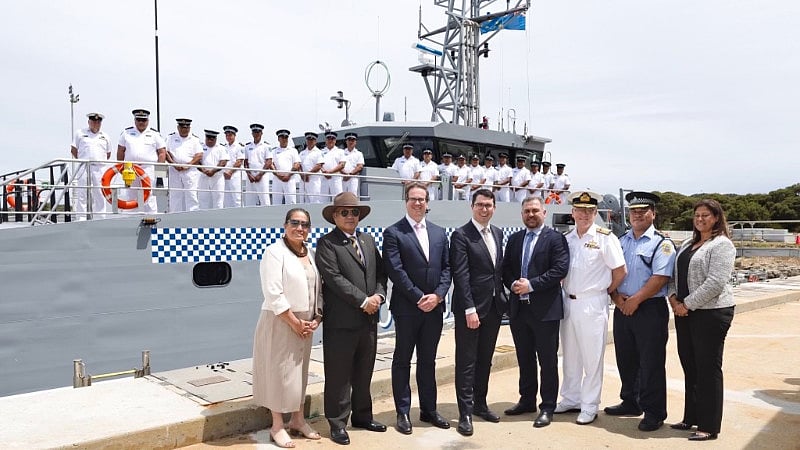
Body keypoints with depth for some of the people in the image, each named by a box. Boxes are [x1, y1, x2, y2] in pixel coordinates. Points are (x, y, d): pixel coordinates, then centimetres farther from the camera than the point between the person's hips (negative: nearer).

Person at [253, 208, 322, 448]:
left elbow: (318, 289, 10)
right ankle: (277, 426, 17)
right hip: (280, 323, -6)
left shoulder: (311, 254, 8)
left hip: (305, 324, 7)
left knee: (299, 372, 15)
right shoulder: (275, 252, -12)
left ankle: (298, 420, 29)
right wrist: (295, 323, -17)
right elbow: (273, 294, -19)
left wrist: (316, 319, -3)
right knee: (279, 372, 3)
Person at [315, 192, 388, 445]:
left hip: (369, 319, 6)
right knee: (339, 375, 3)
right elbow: (334, 278, -16)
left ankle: (362, 415, 30)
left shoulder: (368, 240, 14)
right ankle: (338, 423, 15)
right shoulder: (326, 243, -6)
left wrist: (379, 295, -7)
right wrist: (363, 301, -16)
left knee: (364, 373, 16)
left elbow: (381, 273, 12)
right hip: (341, 321, -6)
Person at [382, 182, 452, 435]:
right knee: (402, 361, 6)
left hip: (434, 306, 5)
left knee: (428, 361, 14)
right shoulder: (393, 233, -5)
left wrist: (437, 295, -7)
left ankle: (429, 410, 25)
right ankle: (403, 413, 16)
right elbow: (395, 271, -13)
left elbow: (446, 268, 8)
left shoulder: (439, 233, 12)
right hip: (407, 307, -5)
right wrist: (419, 298, -15)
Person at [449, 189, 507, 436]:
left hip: (494, 306, 7)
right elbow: (461, 275, -16)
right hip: (470, 308, -6)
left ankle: (480, 403, 29)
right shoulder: (461, 235, -10)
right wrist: (469, 309, -20)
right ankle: (466, 412, 9)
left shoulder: (498, 233, 11)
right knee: (466, 361, 1)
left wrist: (503, 296, 8)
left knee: (485, 360, 16)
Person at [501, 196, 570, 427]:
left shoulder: (555, 238, -5)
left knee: (548, 361, 4)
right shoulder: (514, 239, 13)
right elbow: (505, 268, 13)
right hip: (518, 308, 5)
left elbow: (560, 269, -14)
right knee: (524, 359, 15)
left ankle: (547, 407, 14)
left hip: (545, 309, -5)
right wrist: (513, 284, -7)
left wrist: (531, 285, -17)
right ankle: (527, 400, 29)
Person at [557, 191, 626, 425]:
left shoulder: (605, 237, -9)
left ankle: (589, 407, 14)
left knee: (592, 358, 3)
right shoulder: (567, 238, 7)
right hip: (569, 301, 6)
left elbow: (620, 272, -6)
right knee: (570, 355, 15)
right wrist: (567, 291, 8)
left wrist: (604, 292, 1)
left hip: (592, 304, -6)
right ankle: (570, 399, 28)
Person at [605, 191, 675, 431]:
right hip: (622, 309, 6)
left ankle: (654, 412, 11)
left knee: (651, 363, -1)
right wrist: (616, 296, -5)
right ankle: (630, 402, 30)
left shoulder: (662, 244, -7)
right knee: (625, 359, 15)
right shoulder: (621, 241, 13)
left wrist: (635, 300, -17)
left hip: (650, 310, -6)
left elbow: (660, 278, -16)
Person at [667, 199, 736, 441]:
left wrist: (687, 304, -15)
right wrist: (674, 298, 0)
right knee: (689, 366, 13)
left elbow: (715, 283, -18)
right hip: (685, 312, 8)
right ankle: (691, 418, 25)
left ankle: (709, 426, 10)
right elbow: (674, 274, 17)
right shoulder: (688, 244, 16)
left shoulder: (721, 244, -9)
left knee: (708, 368, 0)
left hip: (711, 312, -7)